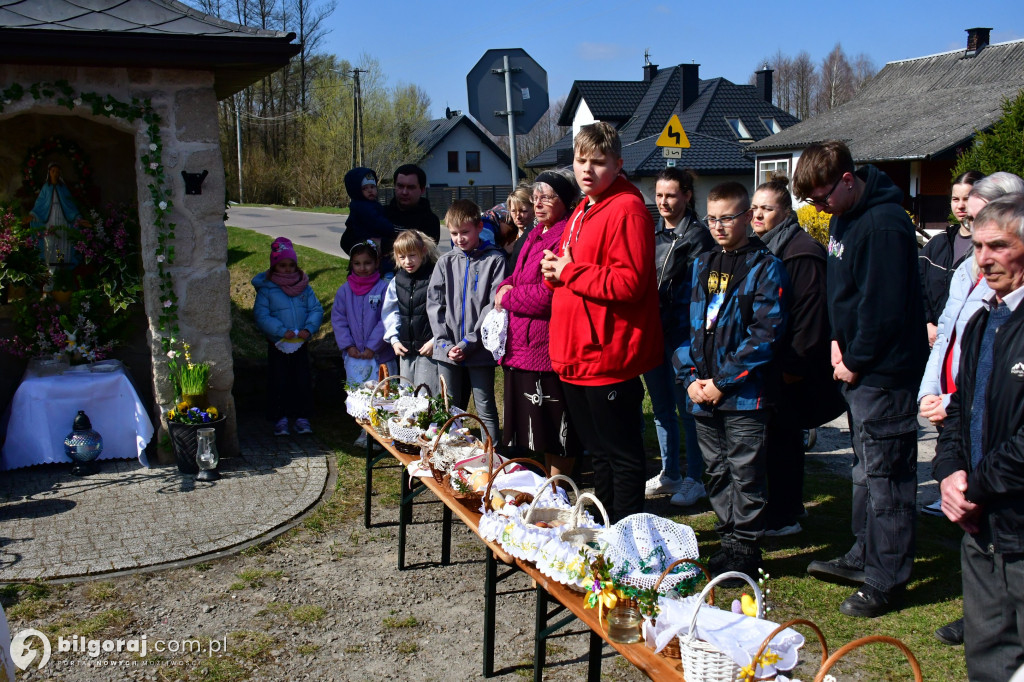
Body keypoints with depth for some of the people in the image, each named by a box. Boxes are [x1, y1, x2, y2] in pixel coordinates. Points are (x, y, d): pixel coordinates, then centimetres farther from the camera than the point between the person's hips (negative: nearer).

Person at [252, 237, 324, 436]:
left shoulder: (304, 287, 4)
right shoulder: (266, 289, -5)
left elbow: (316, 309, 1)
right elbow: (261, 315, -12)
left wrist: (309, 328, -17)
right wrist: (281, 331, -21)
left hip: (301, 344, 3)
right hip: (277, 344, -2)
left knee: (302, 381, 7)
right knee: (278, 383, 4)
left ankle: (302, 417, 18)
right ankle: (280, 418, 15)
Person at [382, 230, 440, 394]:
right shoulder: (396, 281, 8)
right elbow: (389, 312, 14)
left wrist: (435, 341, -14)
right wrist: (394, 339, 5)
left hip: (430, 348, -6)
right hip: (405, 349, 6)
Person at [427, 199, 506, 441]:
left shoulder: (494, 260, -3)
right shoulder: (446, 262, 9)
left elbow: (495, 305, -9)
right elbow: (434, 303, 6)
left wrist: (468, 343, -13)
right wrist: (444, 343, -5)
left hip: (480, 351, -4)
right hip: (447, 352, 4)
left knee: (486, 410, 3)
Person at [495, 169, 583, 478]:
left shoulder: (566, 237, -16)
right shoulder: (536, 235, 16)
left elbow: (549, 294, -23)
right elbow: (517, 278, 23)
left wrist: (508, 297, -8)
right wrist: (505, 288, -1)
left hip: (547, 345, -10)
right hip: (521, 345, 10)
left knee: (556, 430, 2)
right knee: (539, 430, 19)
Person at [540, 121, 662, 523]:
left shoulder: (627, 210, -14)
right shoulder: (582, 211, 16)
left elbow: (629, 282, -24)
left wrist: (570, 272, -15)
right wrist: (554, 271, 2)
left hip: (609, 358, -10)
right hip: (576, 355, 10)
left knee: (621, 456, 2)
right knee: (598, 451, 20)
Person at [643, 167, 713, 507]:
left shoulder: (697, 235, -6)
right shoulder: (652, 231, 13)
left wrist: (691, 337, -17)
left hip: (680, 335, -6)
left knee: (687, 408, 2)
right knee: (661, 407, 13)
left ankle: (695, 478, 13)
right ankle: (669, 474, 25)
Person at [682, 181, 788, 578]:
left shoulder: (765, 267, -7)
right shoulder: (702, 266, 13)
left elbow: (767, 333, -15)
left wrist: (722, 381, -15)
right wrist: (692, 378, 0)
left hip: (745, 393, -6)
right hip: (703, 393, 6)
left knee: (745, 474, 1)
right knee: (717, 471, 14)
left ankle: (745, 548, 13)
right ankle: (729, 539, 27)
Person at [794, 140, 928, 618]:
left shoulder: (884, 224, -20)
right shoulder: (842, 216, 11)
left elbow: (885, 306, -22)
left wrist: (855, 360, -13)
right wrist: (838, 341, 6)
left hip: (885, 372, -10)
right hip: (858, 369, 10)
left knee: (885, 475, -2)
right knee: (866, 468, 19)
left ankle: (885, 582, 8)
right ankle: (864, 556, 32)